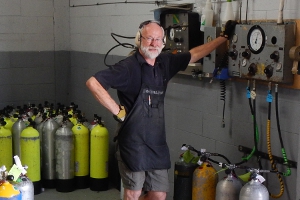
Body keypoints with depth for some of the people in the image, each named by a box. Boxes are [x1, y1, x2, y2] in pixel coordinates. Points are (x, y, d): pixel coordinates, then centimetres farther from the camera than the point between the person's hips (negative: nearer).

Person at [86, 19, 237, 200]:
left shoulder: (165, 63, 7)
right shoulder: (128, 66, -13)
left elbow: (194, 54, 20)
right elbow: (93, 82, -20)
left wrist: (224, 37, 22)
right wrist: (117, 110, -17)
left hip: (157, 143, 7)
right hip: (133, 143, -6)